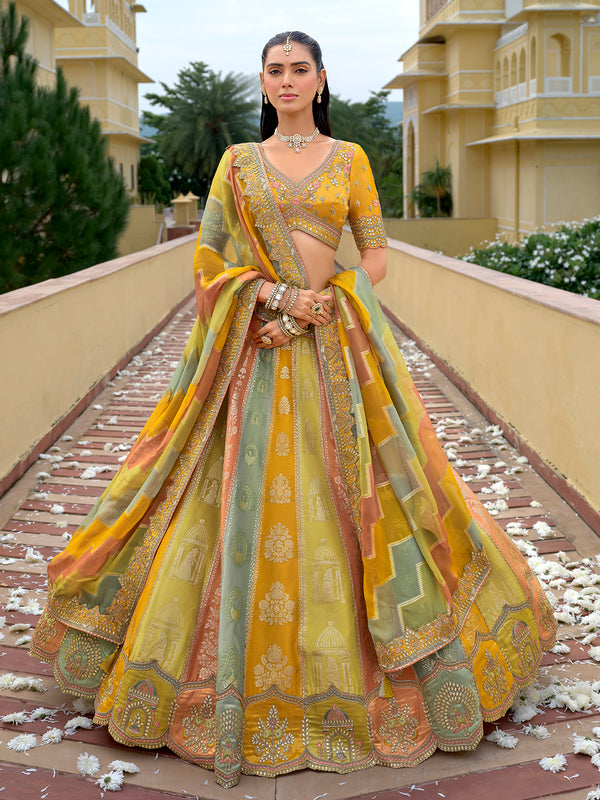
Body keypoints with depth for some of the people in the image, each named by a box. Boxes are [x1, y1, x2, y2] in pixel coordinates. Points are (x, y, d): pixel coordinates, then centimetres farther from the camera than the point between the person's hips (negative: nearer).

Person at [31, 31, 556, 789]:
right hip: (254, 345, 0)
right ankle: (246, 667, 14)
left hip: (335, 343, 0)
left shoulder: (349, 157, 9)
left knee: (350, 497, -1)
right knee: (244, 495, -1)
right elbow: (208, 256, 3)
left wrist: (321, 301, -10)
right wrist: (275, 294, -11)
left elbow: (376, 255, 5)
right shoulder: (238, 160, 10)